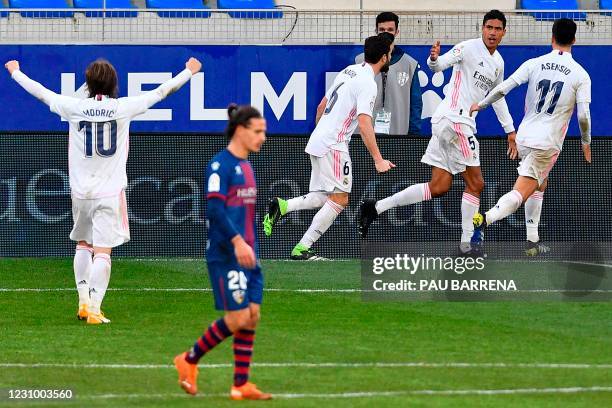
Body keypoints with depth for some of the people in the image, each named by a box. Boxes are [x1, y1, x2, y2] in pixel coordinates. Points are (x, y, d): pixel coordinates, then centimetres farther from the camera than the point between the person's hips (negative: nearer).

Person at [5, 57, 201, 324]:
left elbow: (40, 92, 9)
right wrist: (189, 72, 17)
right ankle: (94, 309, -10)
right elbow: (161, 92, 3)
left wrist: (15, 72, 25)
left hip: (81, 190, 2)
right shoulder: (123, 108, -7)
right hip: (111, 191, -2)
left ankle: (84, 301, 16)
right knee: (102, 251, -3)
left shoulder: (75, 108, -4)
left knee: (83, 244, 20)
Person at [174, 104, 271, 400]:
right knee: (238, 317, -10)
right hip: (226, 255, -9)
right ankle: (189, 361, 8)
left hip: (247, 255, 9)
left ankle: (241, 385, 6)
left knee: (252, 316, 3)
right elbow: (215, 208, -20)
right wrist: (238, 242, -27)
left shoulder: (246, 166, 16)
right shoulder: (221, 164, -11)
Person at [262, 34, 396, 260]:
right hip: (333, 146, -9)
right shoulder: (367, 84, -14)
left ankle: (281, 206, 0)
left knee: (325, 198, 12)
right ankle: (302, 249, -9)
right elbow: (364, 123, -24)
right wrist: (378, 160, -24)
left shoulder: (349, 71, 14)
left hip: (318, 140, 9)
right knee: (339, 199, -7)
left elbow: (321, 106, 22)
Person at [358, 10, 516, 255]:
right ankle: (467, 242, -3)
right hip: (453, 118, -9)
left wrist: (509, 129, 32)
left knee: (438, 188, 5)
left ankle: (375, 208, 5)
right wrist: (434, 59, -41)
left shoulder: (498, 62, 18)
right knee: (475, 184, -7)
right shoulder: (469, 48, -8)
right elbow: (440, 64, -17)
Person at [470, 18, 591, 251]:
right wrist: (586, 143, 9)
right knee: (521, 194, -10)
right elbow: (583, 115, -8)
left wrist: (480, 105, 12)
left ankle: (532, 241, 22)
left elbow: (502, 89, -4)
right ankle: (484, 219, -35)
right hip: (548, 144, -4)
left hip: (524, 137, 4)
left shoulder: (534, 64, 2)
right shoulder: (581, 75, -4)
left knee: (540, 185, 26)